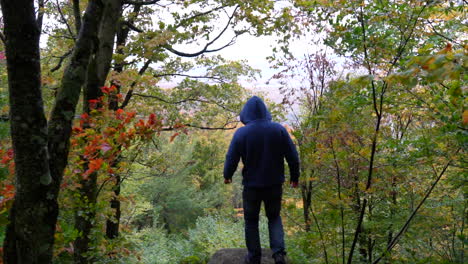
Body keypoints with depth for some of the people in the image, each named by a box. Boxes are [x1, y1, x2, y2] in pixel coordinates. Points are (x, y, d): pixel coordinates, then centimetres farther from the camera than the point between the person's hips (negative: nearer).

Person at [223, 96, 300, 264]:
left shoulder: (241, 133, -13)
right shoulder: (279, 130, -7)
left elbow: (231, 159, -7)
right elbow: (293, 157, -4)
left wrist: (227, 176, 12)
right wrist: (294, 178, 11)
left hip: (251, 186, -2)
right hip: (275, 185, 2)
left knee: (251, 221, 17)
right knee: (274, 217, 21)